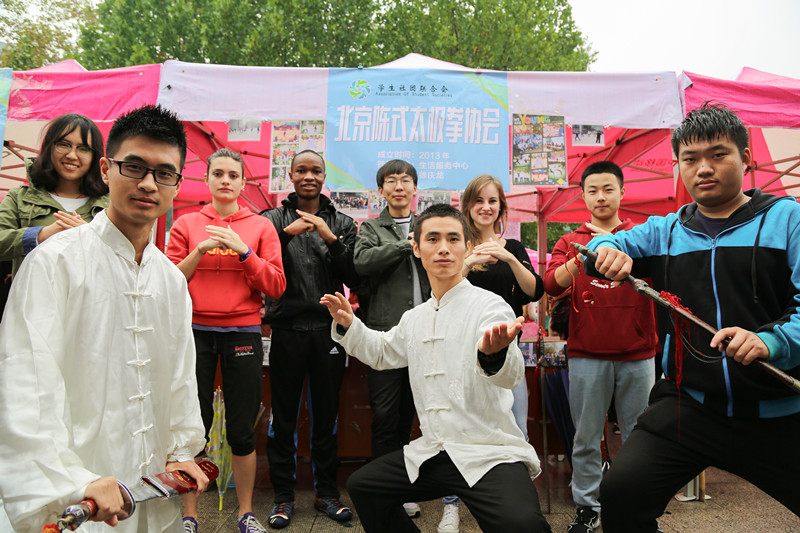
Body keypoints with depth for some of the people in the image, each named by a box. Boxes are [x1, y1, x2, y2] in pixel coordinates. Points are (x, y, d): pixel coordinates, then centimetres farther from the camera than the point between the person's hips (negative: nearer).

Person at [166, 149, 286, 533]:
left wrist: (243, 250, -11)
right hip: (195, 331, 1)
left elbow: (275, 286, -1)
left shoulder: (261, 227, 6)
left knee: (242, 430, 5)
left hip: (243, 332, 0)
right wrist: (201, 250, -8)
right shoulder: (186, 224, 8)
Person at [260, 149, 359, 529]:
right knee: (284, 415, 6)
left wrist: (331, 240, -11)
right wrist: (286, 233, -15)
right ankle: (283, 495, 21)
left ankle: (326, 492, 24)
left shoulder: (342, 224, 9)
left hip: (328, 327, 1)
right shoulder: (274, 219, 5)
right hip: (287, 328, -1)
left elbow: (354, 278, 1)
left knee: (326, 413, 10)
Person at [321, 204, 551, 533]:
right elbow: (382, 351, 29)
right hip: (431, 453, 7)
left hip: (489, 453, -7)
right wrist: (349, 325, 11)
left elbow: (511, 374, -28)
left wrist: (493, 353, -52)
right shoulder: (414, 318, 10)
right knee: (362, 484, 13)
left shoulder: (488, 304, -11)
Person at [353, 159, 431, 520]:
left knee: (407, 412, 11)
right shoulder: (372, 228, 10)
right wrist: (407, 244, -11)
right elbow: (362, 261, -10)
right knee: (385, 413, -2)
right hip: (385, 331, -2)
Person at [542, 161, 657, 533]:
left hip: (637, 353, 0)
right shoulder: (570, 242, 10)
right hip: (587, 354, 0)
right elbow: (551, 284, -6)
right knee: (586, 437, 5)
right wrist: (583, 258, -21)